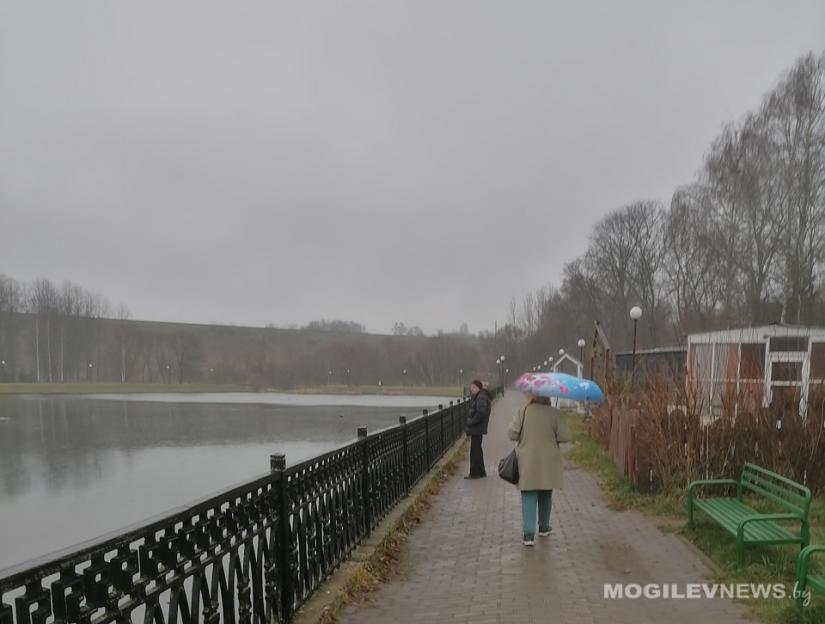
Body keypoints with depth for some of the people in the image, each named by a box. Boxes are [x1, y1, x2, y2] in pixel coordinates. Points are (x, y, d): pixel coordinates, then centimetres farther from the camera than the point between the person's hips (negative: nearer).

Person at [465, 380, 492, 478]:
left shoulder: (481, 397, -16)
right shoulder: (478, 396, 16)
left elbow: (481, 412, -26)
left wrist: (471, 423, -18)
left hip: (476, 428, -11)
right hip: (477, 428, 11)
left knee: (475, 450, -4)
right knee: (477, 450, 17)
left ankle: (475, 473, 2)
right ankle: (481, 472, 26)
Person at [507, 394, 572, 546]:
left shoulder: (523, 412, -8)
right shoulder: (555, 413, -9)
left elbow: (511, 433, -10)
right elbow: (566, 436, -10)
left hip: (527, 463, -1)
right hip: (548, 463, 1)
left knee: (529, 497, 2)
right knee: (545, 495, 20)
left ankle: (528, 533, -7)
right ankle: (544, 527, 34)